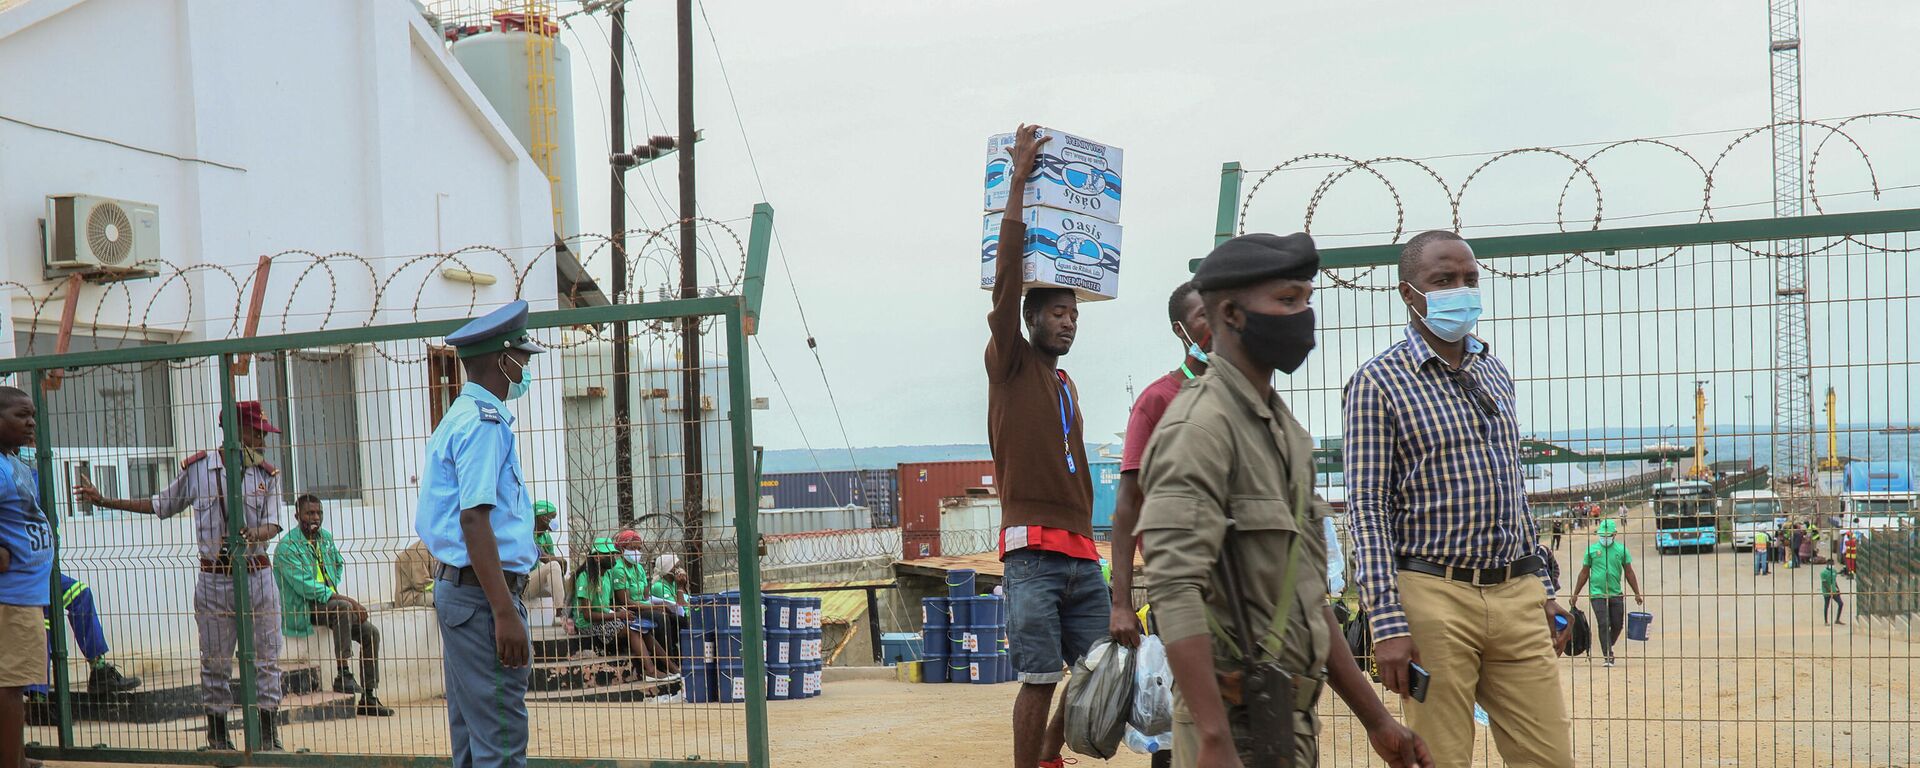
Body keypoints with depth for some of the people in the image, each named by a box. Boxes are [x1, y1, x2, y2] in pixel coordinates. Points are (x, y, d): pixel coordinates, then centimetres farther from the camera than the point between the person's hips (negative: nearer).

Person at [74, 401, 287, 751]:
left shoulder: (267, 475, 3)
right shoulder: (198, 468, 3)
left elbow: (272, 525, -7)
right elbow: (161, 505, 16)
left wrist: (251, 536, -30)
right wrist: (103, 501, 14)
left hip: (257, 575, 0)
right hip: (214, 579, 0)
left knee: (265, 659, 1)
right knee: (215, 662, 6)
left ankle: (269, 736, 9)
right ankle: (217, 734, 17)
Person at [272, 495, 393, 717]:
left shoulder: (325, 538, 11)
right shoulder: (287, 546, -13)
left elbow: (338, 564, 29)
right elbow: (304, 586, -21)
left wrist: (333, 592, 9)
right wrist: (343, 598, -25)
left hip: (328, 602, 8)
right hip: (301, 611, -8)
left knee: (371, 632, -8)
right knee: (343, 608, -34)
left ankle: (368, 697, -4)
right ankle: (342, 675, -29)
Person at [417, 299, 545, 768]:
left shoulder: (459, 418, 19)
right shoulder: (484, 422, -13)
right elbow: (473, 520, -21)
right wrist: (505, 613, -24)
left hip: (456, 588, 11)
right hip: (483, 593, -11)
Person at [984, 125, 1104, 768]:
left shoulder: (1066, 385, 22)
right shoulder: (1010, 365, 3)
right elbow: (1007, 279, -8)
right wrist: (1018, 181, -9)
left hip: (1082, 553, 7)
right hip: (1033, 551, -7)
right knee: (1040, 679, -9)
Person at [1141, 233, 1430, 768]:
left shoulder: (1283, 429, 16)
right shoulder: (1200, 425, -13)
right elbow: (1176, 592, -24)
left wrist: (1375, 719, 18)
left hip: (1295, 720, 9)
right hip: (1239, 724, -9)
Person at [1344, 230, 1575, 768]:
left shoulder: (1494, 374, 16)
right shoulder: (1378, 383, -4)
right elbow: (1367, 509, -9)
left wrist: (1543, 593, 18)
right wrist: (1387, 624, -16)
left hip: (1517, 597, 6)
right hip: (1436, 597, -6)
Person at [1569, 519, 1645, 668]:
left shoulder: (1621, 549, 5)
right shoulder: (1592, 549, 3)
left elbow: (1629, 573, 10)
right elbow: (1584, 573, 9)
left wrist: (1637, 593, 8)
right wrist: (1575, 594, 8)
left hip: (1616, 594, 2)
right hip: (1598, 594, -2)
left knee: (1617, 625, 5)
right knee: (1604, 625, -8)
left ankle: (1608, 648, 30)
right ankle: (1608, 656, -4)